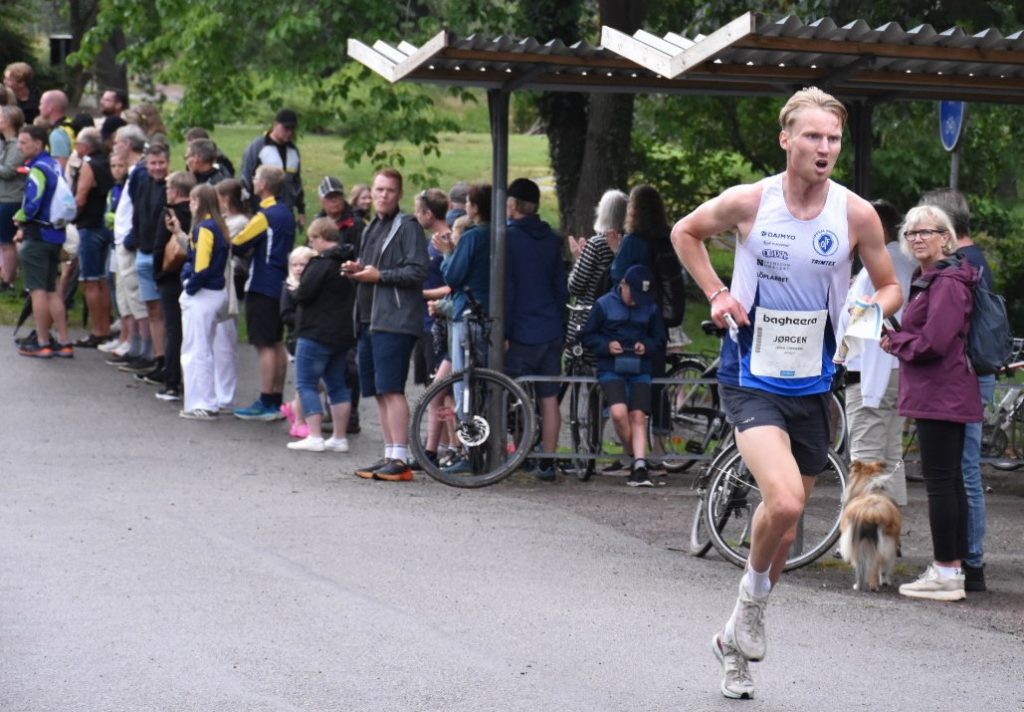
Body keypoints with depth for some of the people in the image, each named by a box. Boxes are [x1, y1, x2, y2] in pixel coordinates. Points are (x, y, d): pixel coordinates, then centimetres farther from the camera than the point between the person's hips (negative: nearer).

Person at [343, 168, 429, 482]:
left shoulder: (408, 227, -6)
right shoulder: (372, 228, 22)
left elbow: (417, 272, -15)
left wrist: (379, 275, -15)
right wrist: (356, 270, 11)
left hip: (395, 321, -9)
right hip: (369, 320, 9)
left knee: (391, 389, -14)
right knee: (380, 392, 9)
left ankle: (400, 459, -15)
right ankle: (389, 456, 14)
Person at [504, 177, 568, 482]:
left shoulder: (508, 237, -9)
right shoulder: (551, 239, 10)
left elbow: (506, 290, -13)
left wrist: (502, 331, -11)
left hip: (522, 333, -6)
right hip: (551, 331, 6)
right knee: (549, 399, 6)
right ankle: (547, 463, 7)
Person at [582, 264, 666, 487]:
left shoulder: (652, 309, 6)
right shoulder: (604, 305, 2)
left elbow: (660, 340, 15)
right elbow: (588, 337, 5)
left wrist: (647, 346, -7)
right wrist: (606, 345, -14)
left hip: (640, 370, 2)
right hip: (611, 369, -2)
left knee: (638, 416, -11)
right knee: (619, 412, -21)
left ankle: (639, 467, -16)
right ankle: (637, 458, -3)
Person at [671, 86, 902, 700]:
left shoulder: (857, 214, -5)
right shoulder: (748, 202, -9)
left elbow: (890, 288, 8)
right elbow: (685, 233, 10)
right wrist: (717, 293, -2)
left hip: (813, 386, 3)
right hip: (753, 379, -3)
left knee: (786, 528, 12)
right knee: (784, 501, -25)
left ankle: (737, 639, 33)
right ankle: (753, 595, 4)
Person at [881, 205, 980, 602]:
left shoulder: (947, 283, -15)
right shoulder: (929, 279, 19)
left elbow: (933, 342, -21)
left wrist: (894, 342, -6)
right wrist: (898, 340, 9)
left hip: (940, 396, -11)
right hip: (941, 394, 11)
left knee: (939, 482, -9)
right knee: (950, 481, 13)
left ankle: (946, 573, -7)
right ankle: (952, 568, 18)